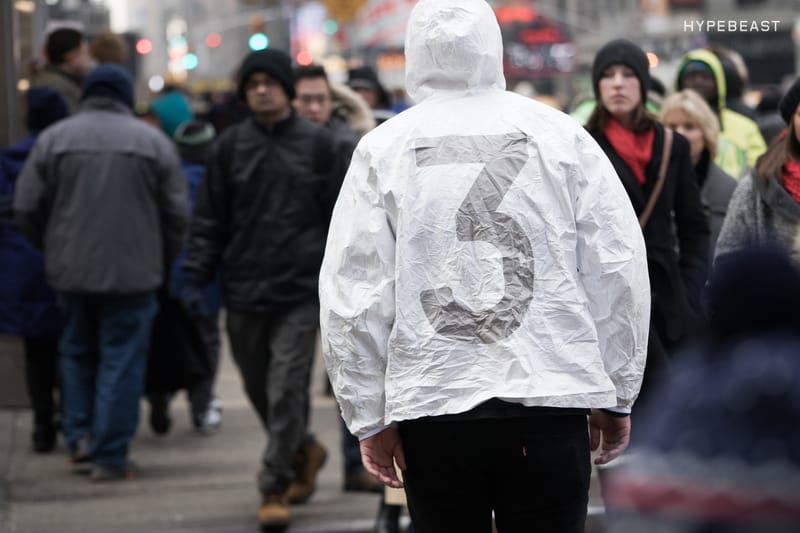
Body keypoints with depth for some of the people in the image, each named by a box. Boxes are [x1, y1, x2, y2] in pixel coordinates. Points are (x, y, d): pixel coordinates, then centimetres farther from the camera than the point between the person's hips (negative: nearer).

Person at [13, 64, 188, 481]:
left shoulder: (54, 138, 0)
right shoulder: (153, 141, -2)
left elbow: (27, 209, 1)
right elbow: (177, 213, -1)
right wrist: (161, 259, 14)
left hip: (71, 270, 2)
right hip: (134, 271, -2)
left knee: (77, 352, 21)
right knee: (122, 360, 3)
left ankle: (79, 435, 16)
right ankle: (110, 457, 2)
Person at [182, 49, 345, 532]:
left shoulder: (319, 144, 1)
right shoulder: (231, 146, 6)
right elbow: (210, 219, 8)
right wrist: (197, 275, 0)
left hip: (301, 292, -3)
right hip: (243, 291, 3)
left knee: (287, 391, -6)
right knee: (259, 389, 12)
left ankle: (275, 487, 2)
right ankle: (303, 449, 36)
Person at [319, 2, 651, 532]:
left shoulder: (383, 149, 2)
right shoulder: (562, 136, 3)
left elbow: (352, 291, 0)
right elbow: (617, 273, 3)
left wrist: (369, 417, 7)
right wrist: (617, 395, 11)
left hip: (432, 406, 0)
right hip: (549, 398, 0)